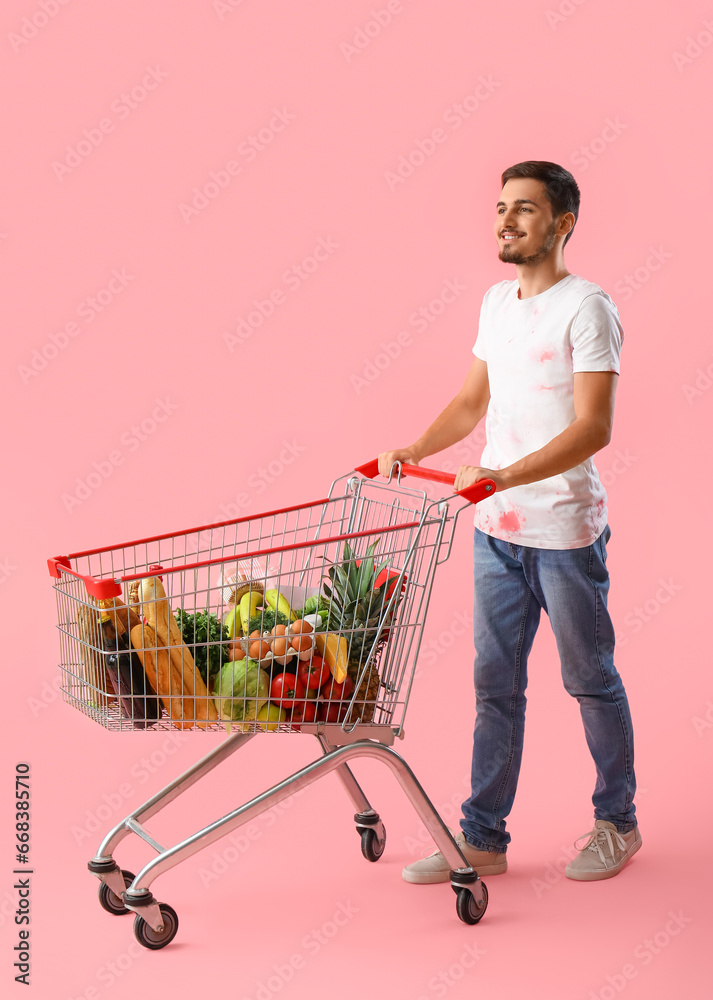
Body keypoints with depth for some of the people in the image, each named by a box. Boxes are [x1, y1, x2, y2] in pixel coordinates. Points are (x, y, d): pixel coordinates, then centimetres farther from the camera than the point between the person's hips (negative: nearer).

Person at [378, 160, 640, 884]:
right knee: (495, 686, 10)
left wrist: (504, 477, -29)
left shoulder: (586, 308, -12)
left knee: (590, 681, 9)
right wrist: (415, 451, 3)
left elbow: (593, 428, -20)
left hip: (566, 533, -6)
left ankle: (617, 823, 28)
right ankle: (483, 838, 19)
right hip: (496, 529, 7)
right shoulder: (497, 302, 11)